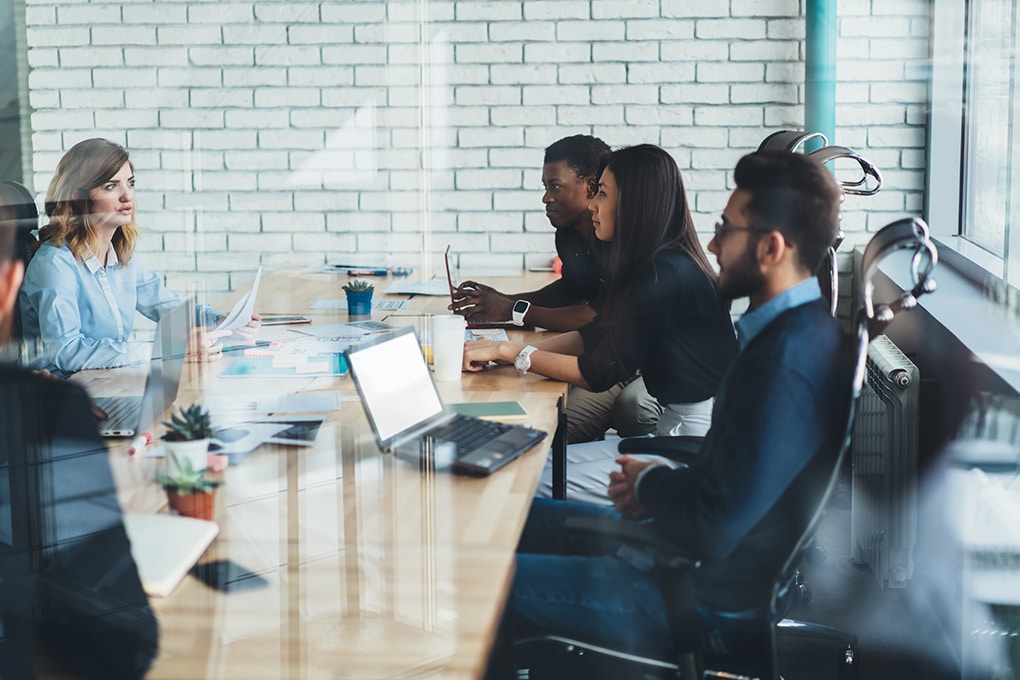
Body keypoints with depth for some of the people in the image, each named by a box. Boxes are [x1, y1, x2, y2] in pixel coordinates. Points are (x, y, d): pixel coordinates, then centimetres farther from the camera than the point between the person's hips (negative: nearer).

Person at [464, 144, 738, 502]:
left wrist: (508, 351, -10)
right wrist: (503, 351, 3)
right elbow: (594, 334, 14)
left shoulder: (665, 276, -20)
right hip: (678, 423, 9)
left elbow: (599, 373, -17)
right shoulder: (661, 265, 10)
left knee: (539, 478, -14)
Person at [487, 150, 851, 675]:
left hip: (721, 606, -10)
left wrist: (650, 484, -8)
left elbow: (711, 531, -28)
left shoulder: (785, 365, -28)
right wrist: (665, 487, 1)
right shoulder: (800, 330, 5)